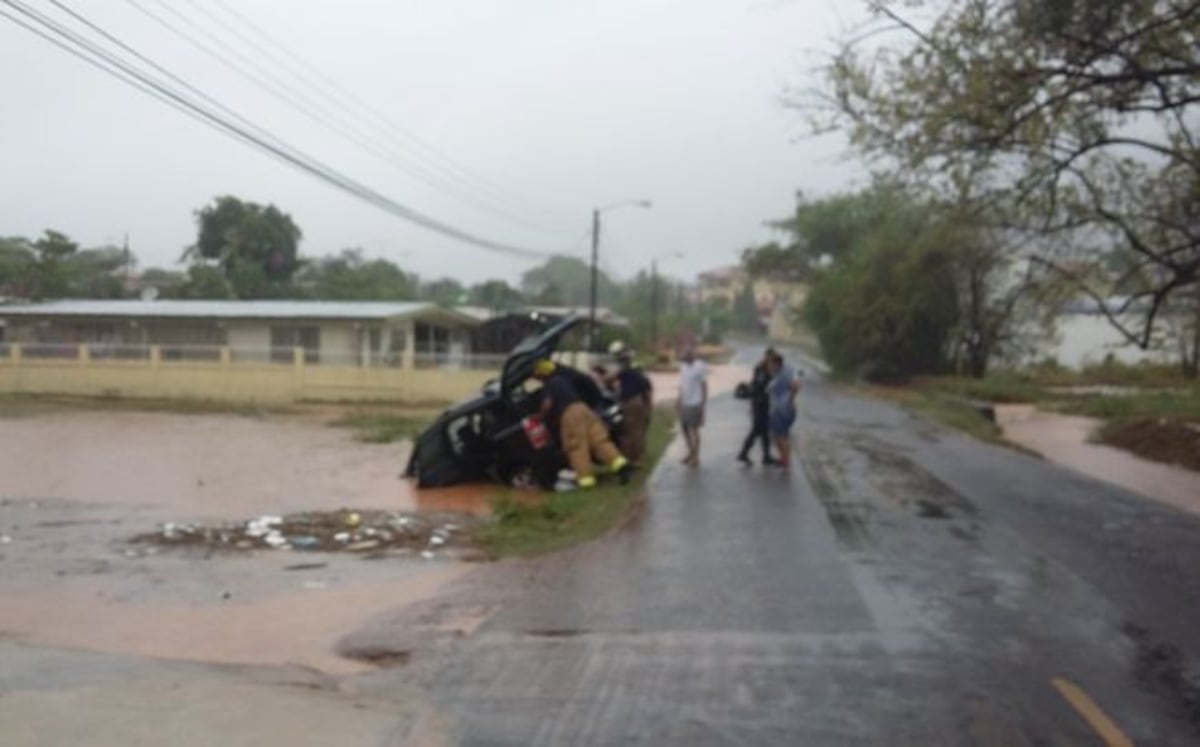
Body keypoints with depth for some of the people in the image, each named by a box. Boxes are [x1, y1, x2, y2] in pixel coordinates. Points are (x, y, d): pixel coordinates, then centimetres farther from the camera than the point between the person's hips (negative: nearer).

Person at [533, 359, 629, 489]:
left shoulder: (548, 386, 3)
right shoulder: (563, 379, 28)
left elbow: (547, 404, -12)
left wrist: (543, 417, 6)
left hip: (569, 414, -7)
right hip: (582, 408, 7)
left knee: (577, 448, -5)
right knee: (600, 439, -1)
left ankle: (585, 477, -10)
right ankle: (620, 464, -15)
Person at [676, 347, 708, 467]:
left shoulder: (700, 367, -11)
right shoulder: (682, 366, 10)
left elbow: (704, 386, -10)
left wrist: (703, 403, -14)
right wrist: (679, 401, 15)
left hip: (695, 404, -7)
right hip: (684, 403, 7)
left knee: (693, 429, -4)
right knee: (685, 428, 11)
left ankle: (696, 457, 4)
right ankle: (691, 453, 26)